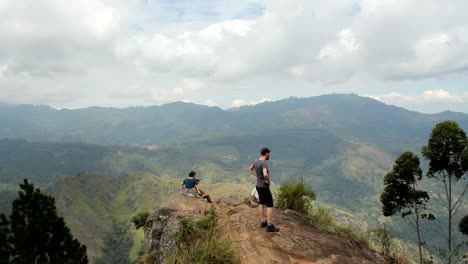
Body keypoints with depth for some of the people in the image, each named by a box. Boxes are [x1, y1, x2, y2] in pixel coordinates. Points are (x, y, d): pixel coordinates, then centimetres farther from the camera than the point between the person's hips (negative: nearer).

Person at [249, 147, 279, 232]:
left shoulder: (256, 161, 2)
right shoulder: (264, 163, -24)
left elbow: (250, 169, 20)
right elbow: (265, 174, -40)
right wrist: (268, 181, -20)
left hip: (258, 185, 9)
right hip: (264, 187, -8)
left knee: (262, 204, 19)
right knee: (270, 205, 0)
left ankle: (263, 222, 28)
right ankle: (270, 226, 3)